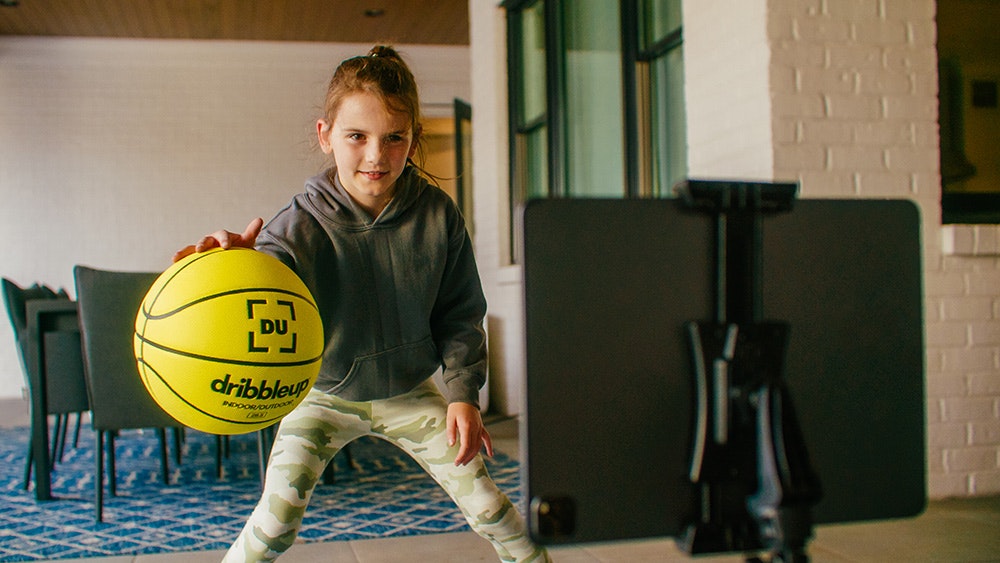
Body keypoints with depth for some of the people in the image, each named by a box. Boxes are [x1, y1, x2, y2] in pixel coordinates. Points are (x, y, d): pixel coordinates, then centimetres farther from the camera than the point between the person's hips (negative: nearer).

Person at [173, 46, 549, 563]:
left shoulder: (438, 215, -16)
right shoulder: (302, 225, -23)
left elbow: (460, 316, -4)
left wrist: (462, 392, -12)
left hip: (410, 393, 2)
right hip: (324, 394, -1)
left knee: (484, 500, 3)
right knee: (278, 512, -15)